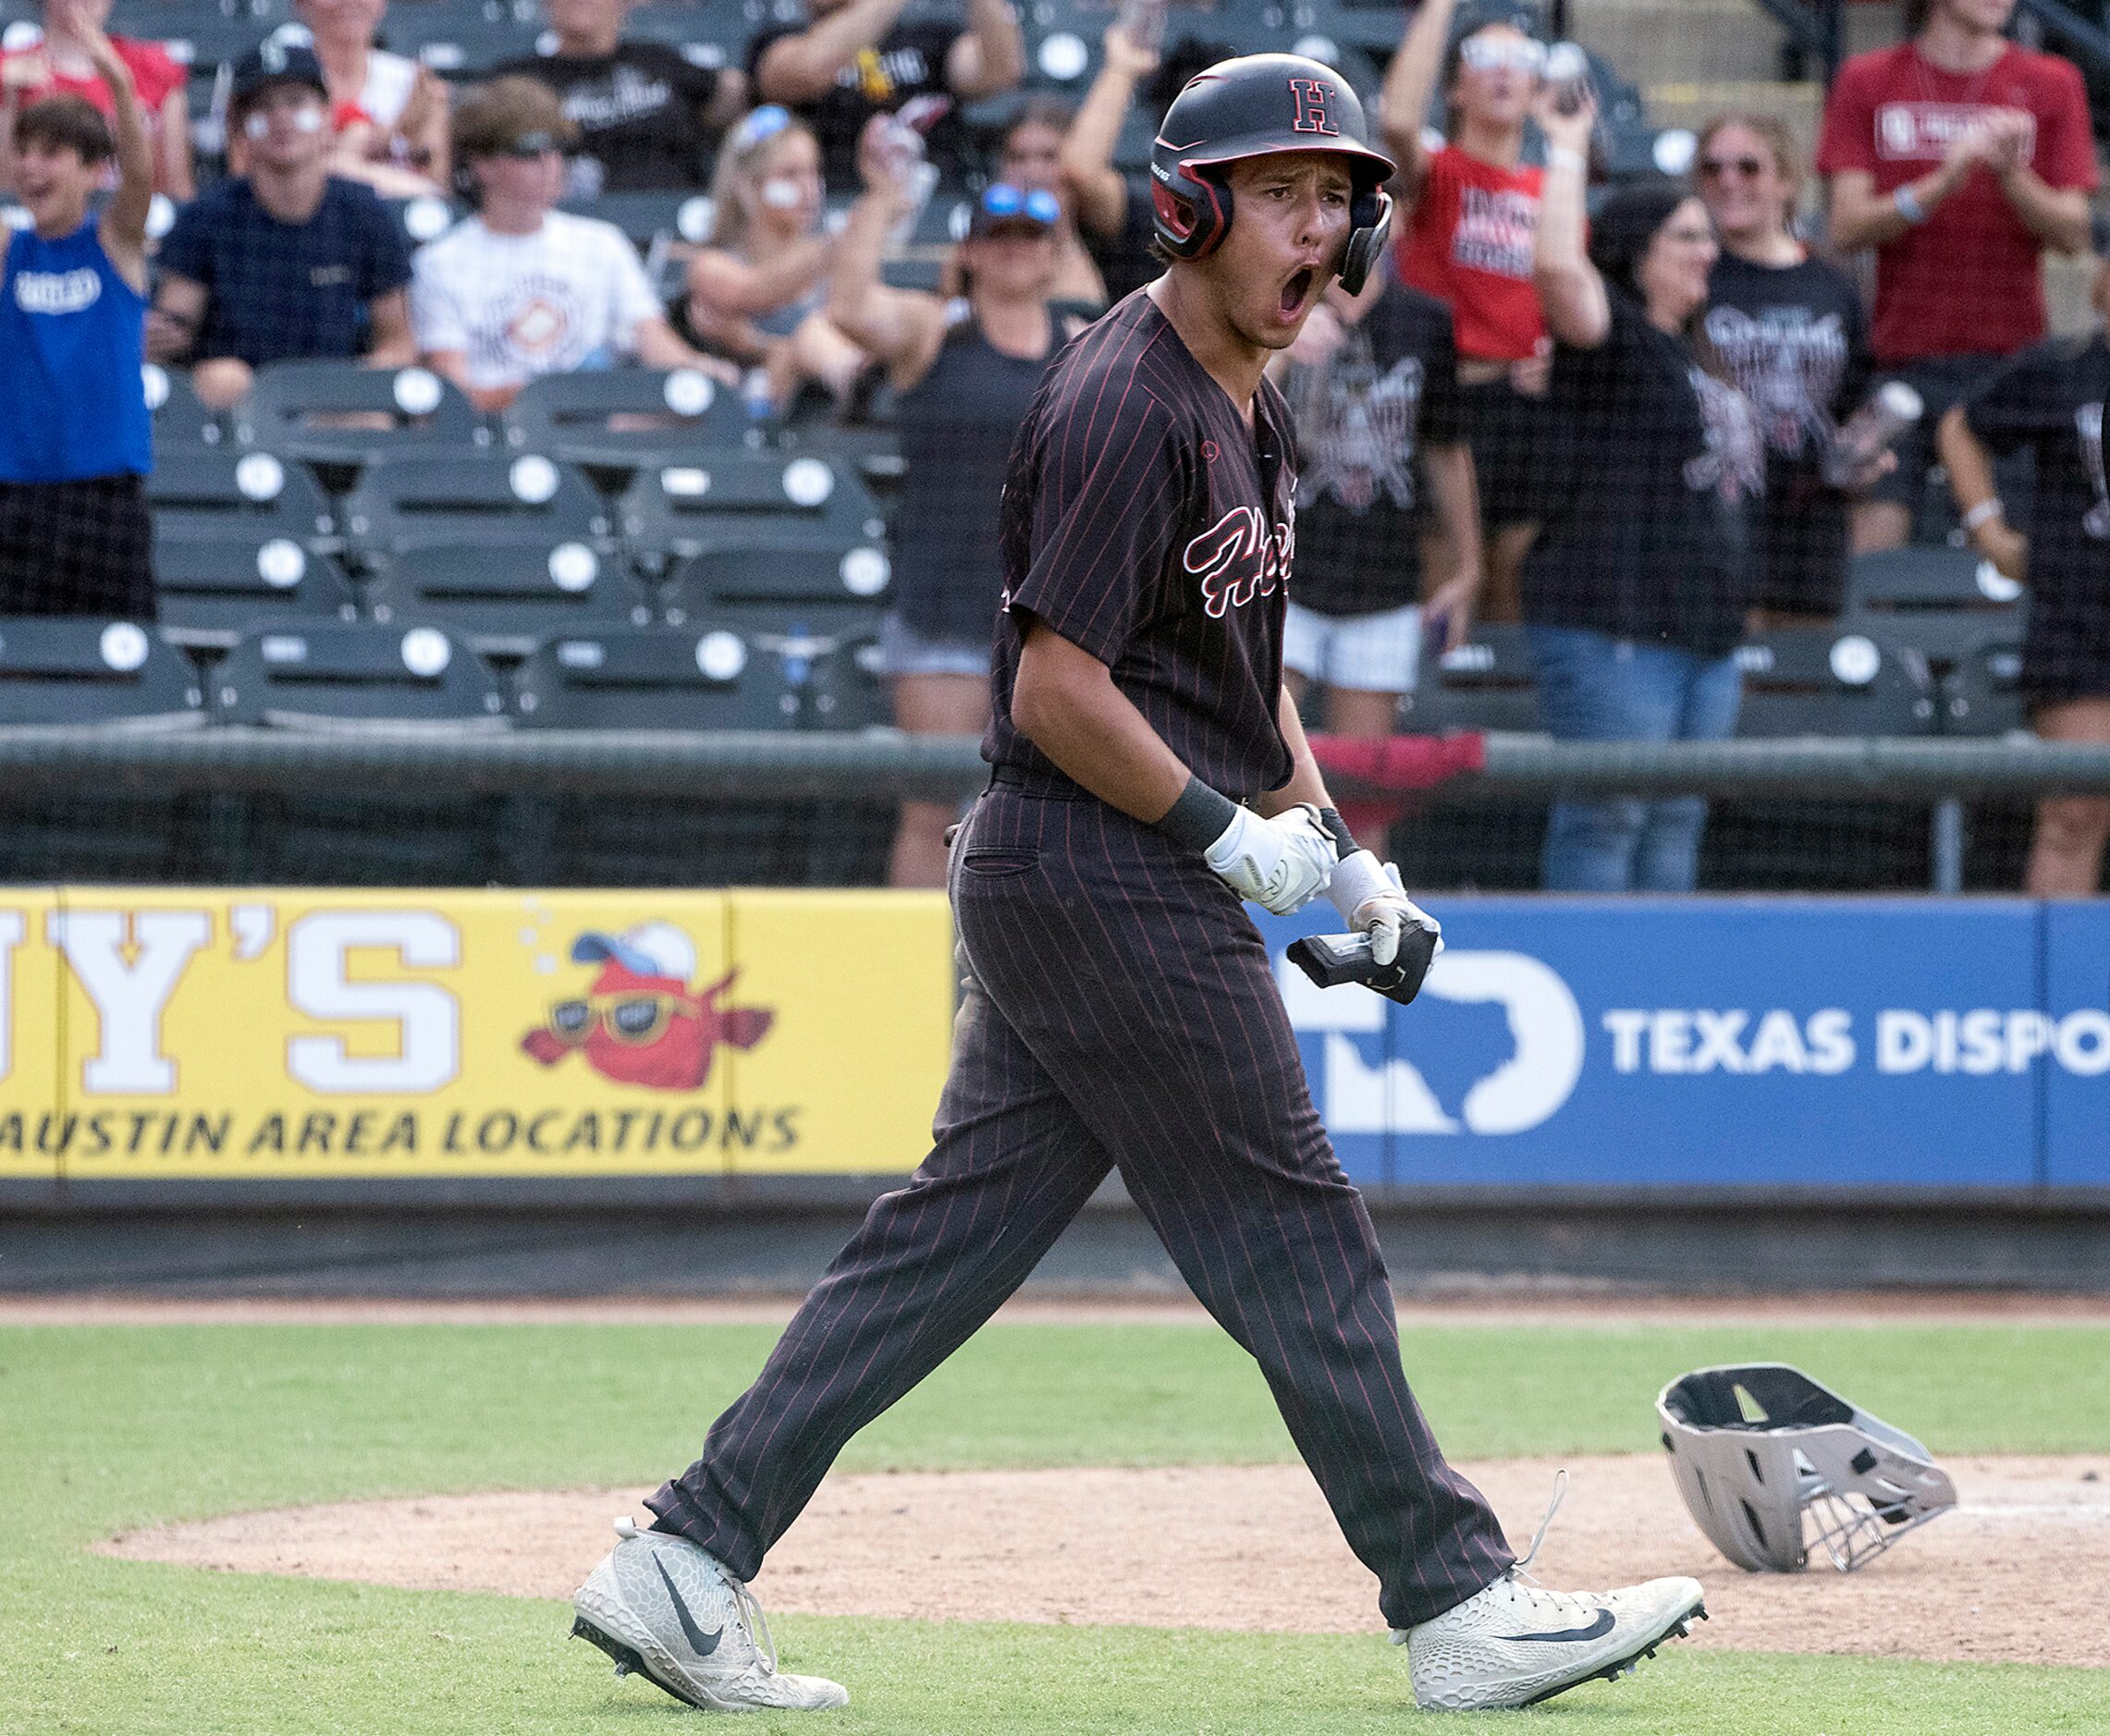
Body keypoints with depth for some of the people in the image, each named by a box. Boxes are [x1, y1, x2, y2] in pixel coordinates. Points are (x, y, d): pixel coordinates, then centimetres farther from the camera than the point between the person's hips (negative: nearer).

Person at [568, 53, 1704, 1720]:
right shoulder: (1127, 406, -17)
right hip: (1111, 883, -10)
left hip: (1055, 891, 10)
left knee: (952, 1237, 8)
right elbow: (1058, 691, -21)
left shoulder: (1244, 402, 15)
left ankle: (689, 1561, 7)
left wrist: (1336, 846, 16)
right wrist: (1237, 836, -15)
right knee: (1294, 1241, -3)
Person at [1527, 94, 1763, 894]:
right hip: (1611, 625, -9)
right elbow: (1559, 266, -27)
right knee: (1606, 819, -9)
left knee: (1677, 821, 11)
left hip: (1705, 632, 9)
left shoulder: (1693, 354, 20)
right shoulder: (1610, 337, -7)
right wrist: (1567, 153, -15)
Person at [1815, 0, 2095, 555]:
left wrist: (2011, 176, -18)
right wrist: (1941, 185, -20)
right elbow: (1847, 228, -3)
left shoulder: (2052, 86, 7)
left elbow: (2073, 233, 2)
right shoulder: (1866, 82, 6)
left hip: (2009, 360, 0)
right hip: (1900, 359, 0)